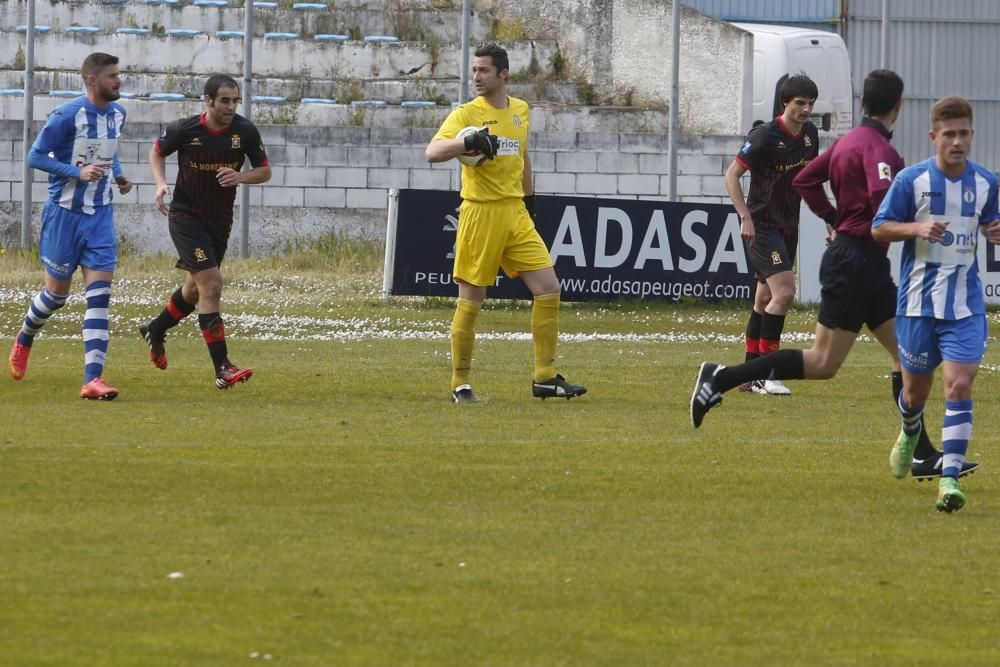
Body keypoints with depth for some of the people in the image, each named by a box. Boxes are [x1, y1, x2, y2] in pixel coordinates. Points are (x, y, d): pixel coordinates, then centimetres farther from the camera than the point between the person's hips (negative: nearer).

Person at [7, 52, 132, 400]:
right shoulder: (67, 116, -15)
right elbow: (35, 156, -13)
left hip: (100, 215, 5)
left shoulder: (117, 114, 5)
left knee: (99, 294, -9)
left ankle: (93, 378, -13)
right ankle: (24, 340, 40)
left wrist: (117, 175, 4)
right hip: (65, 212, -5)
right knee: (57, 293, 7)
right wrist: (78, 172, -23)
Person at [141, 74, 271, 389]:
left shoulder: (245, 132, -7)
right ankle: (222, 368, -20)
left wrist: (240, 177, -18)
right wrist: (160, 183, -11)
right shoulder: (184, 130, -13)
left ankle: (155, 331, 48)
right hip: (186, 217, -5)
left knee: (196, 289, 19)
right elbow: (156, 152, 6)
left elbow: (264, 171, 3)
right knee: (211, 284, -18)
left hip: (220, 220, 5)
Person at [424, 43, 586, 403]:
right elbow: (432, 152, -20)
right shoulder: (467, 114, -6)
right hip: (480, 214, -5)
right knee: (471, 300, -1)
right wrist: (468, 142, -35)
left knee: (548, 289, 0)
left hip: (516, 212, 5)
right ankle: (460, 385, 8)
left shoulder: (521, 111, 11)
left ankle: (545, 378, 7)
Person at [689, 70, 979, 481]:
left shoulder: (849, 140, 12)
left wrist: (835, 220, 18)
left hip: (868, 265, 10)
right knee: (823, 364, -7)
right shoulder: (877, 147, -16)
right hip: (856, 262, -10)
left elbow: (805, 181, 21)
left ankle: (923, 456, 5)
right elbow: (883, 199, -31)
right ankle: (722, 378, -3)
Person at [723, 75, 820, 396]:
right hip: (762, 225, -8)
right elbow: (732, 175, -14)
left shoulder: (809, 134, 6)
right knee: (784, 291, -19)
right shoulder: (765, 136, -16)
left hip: (788, 226, 8)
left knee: (765, 299, 11)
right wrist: (746, 217, -21)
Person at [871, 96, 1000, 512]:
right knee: (915, 390, 13)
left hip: (965, 304, 1)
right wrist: (917, 228, -21)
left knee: (959, 385, -15)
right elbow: (879, 228, -3)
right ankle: (909, 434, 49)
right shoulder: (911, 180, -7)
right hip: (918, 301, -1)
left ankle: (950, 477, -16)